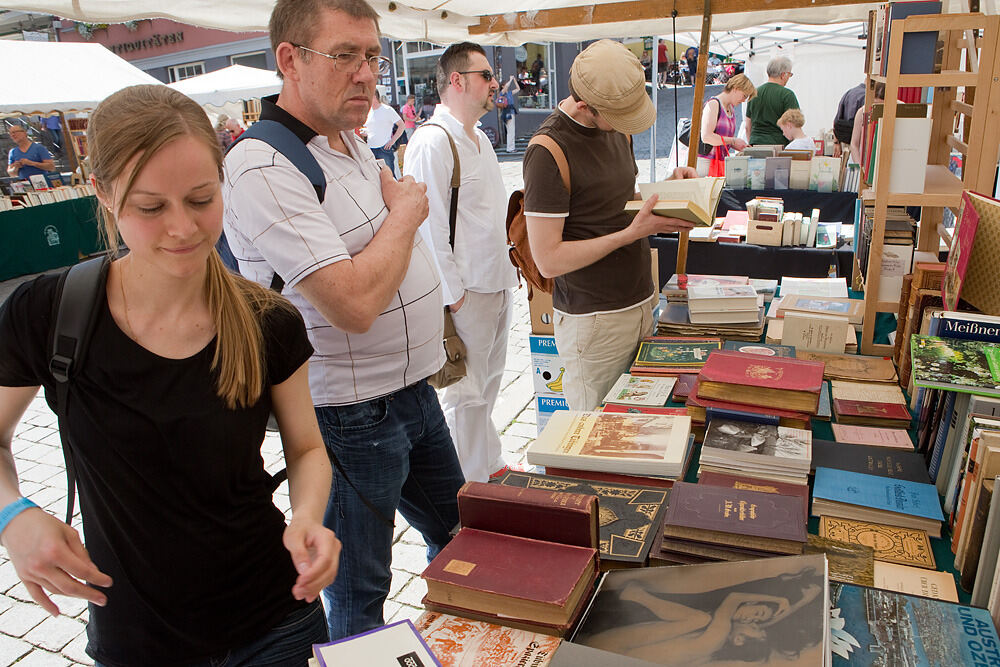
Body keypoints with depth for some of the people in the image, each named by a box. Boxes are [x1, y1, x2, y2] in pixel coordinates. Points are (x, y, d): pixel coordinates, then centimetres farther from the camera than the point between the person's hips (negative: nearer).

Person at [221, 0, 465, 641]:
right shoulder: (264, 169, -23)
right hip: (353, 416, -9)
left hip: (413, 389, 9)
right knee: (359, 596, 11)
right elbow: (354, 303, -31)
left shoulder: (352, 141, 7)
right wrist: (405, 212, -16)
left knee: (460, 534, 26)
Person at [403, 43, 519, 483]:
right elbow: (430, 226, -20)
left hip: (497, 283, 10)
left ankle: (490, 466, 36)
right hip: (465, 292, -9)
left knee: (488, 383, 20)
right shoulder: (432, 143, -17)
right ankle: (470, 489, 17)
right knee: (466, 394, 1)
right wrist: (451, 294, -18)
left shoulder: (479, 137, 15)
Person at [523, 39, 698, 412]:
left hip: (642, 302, 8)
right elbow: (548, 260, -20)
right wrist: (633, 232, -20)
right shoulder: (549, 151, -18)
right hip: (594, 321, -7)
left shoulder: (616, 127, 8)